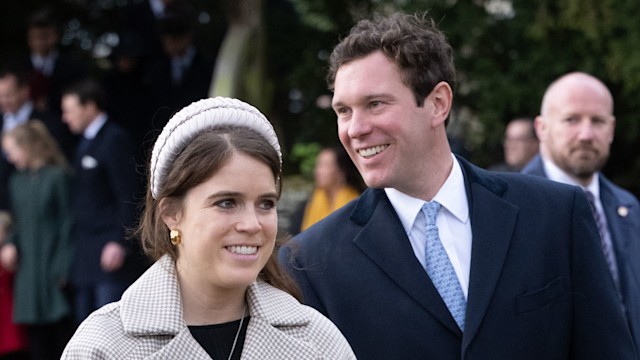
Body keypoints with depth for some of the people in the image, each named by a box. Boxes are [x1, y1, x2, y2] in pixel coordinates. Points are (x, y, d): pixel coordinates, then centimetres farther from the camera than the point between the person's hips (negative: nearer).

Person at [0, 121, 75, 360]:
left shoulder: (57, 176, -7)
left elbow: (68, 222, -8)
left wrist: (63, 268, -13)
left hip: (54, 269, -6)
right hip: (28, 270, 6)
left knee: (62, 330, -5)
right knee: (37, 340, 5)